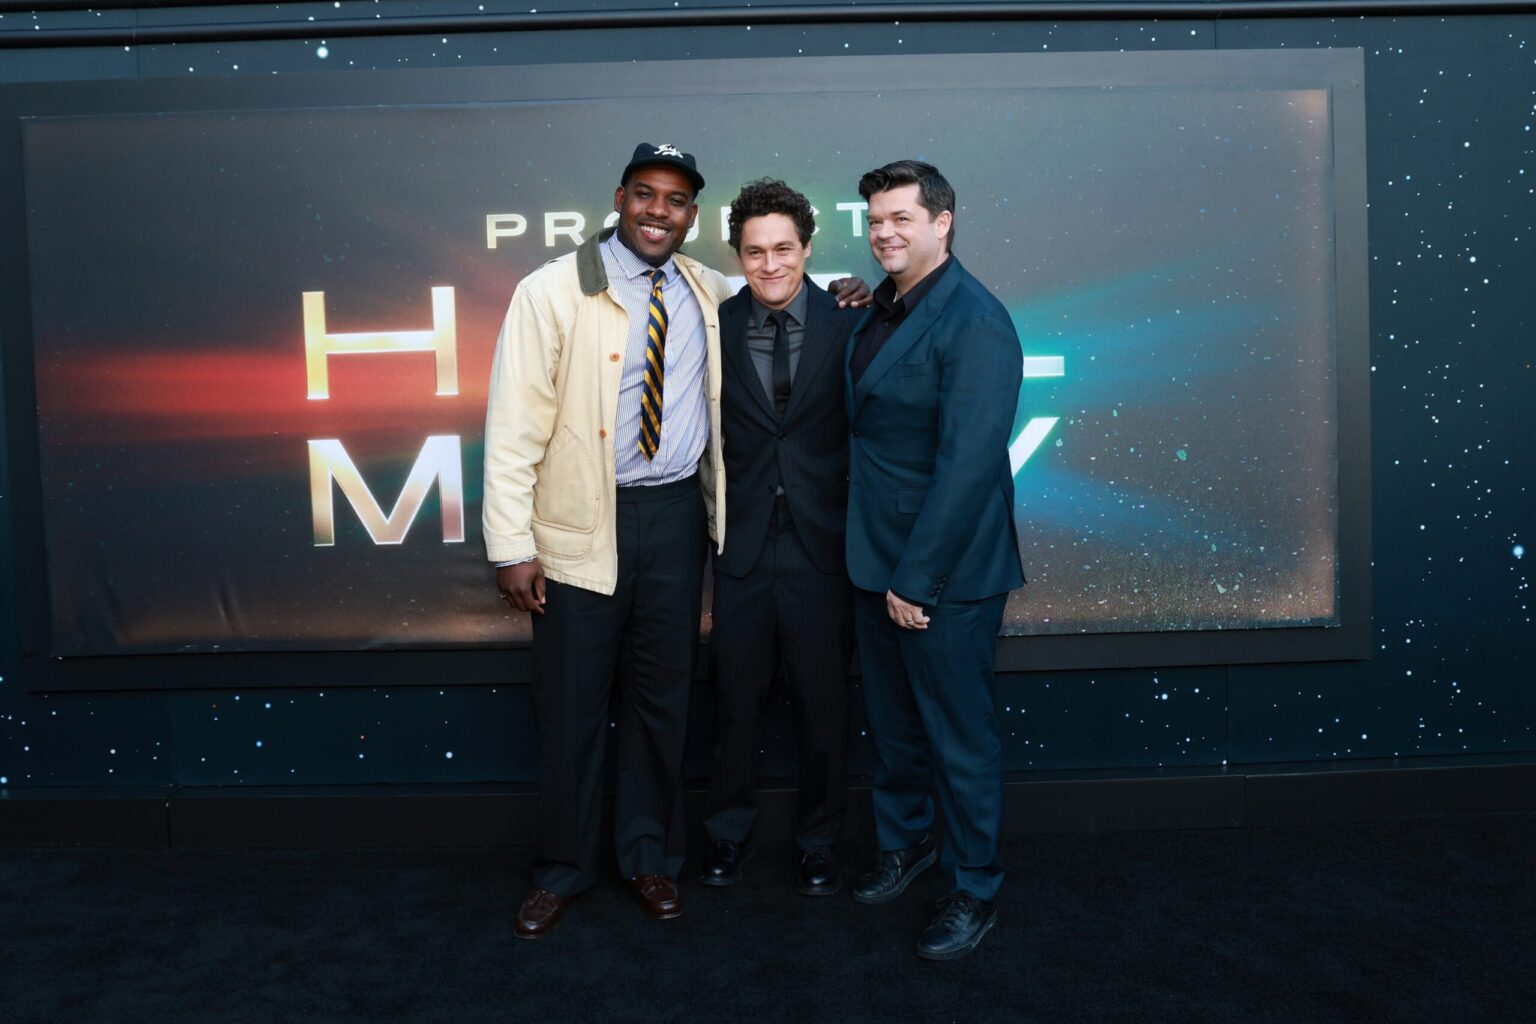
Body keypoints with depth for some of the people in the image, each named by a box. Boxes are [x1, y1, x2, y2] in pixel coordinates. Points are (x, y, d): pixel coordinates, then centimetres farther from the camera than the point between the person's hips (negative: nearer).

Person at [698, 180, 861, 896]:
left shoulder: (849, 325, -3)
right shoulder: (714, 327, 0)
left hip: (821, 547, -1)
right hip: (742, 546, 1)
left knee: (823, 704, 12)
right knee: (736, 702, 14)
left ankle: (818, 842, 32)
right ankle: (728, 832, 36)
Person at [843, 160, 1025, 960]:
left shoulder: (974, 322, -19)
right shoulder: (880, 307, 7)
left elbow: (969, 464, -23)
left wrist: (916, 578, -21)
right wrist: (881, 564, 6)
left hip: (945, 571, -7)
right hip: (874, 559, 8)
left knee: (959, 736, 8)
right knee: (891, 721, 21)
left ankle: (973, 890, 27)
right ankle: (904, 841, 43)